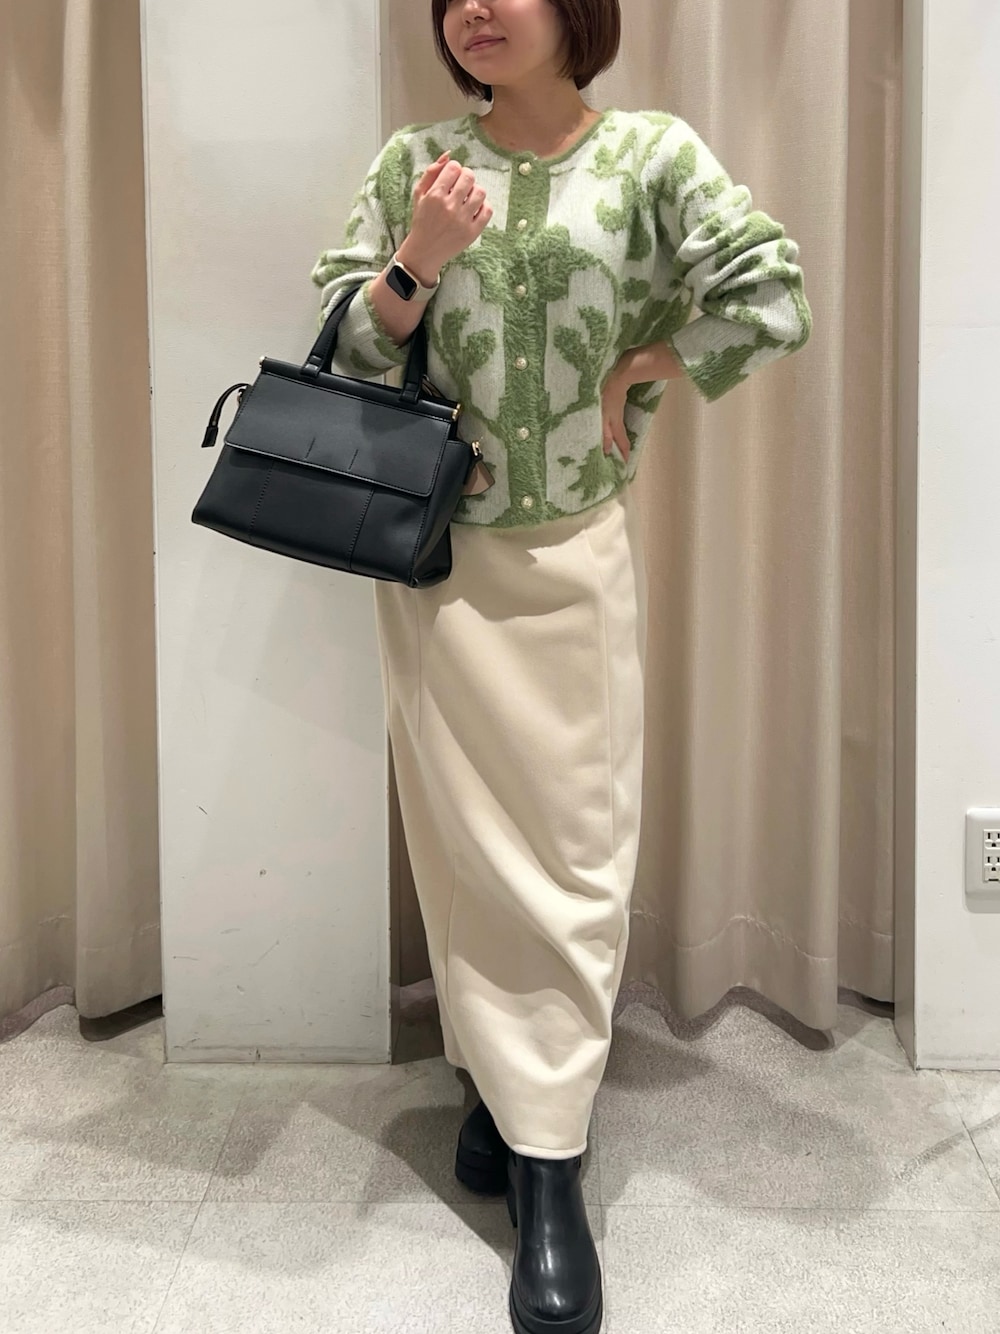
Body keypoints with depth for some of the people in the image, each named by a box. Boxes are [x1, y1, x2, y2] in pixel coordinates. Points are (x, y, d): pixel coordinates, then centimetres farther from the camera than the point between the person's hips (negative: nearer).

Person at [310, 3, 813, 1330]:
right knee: (467, 833, 5)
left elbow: (774, 303, -8)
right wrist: (416, 265, -14)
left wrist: (635, 374, -3)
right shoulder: (415, 160, 4)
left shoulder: (653, 153, -1)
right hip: (439, 550, 2)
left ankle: (550, 1166, 8)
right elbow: (340, 344, 3)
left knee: (576, 845, -1)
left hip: (578, 549, -1)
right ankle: (503, 1084, 24)